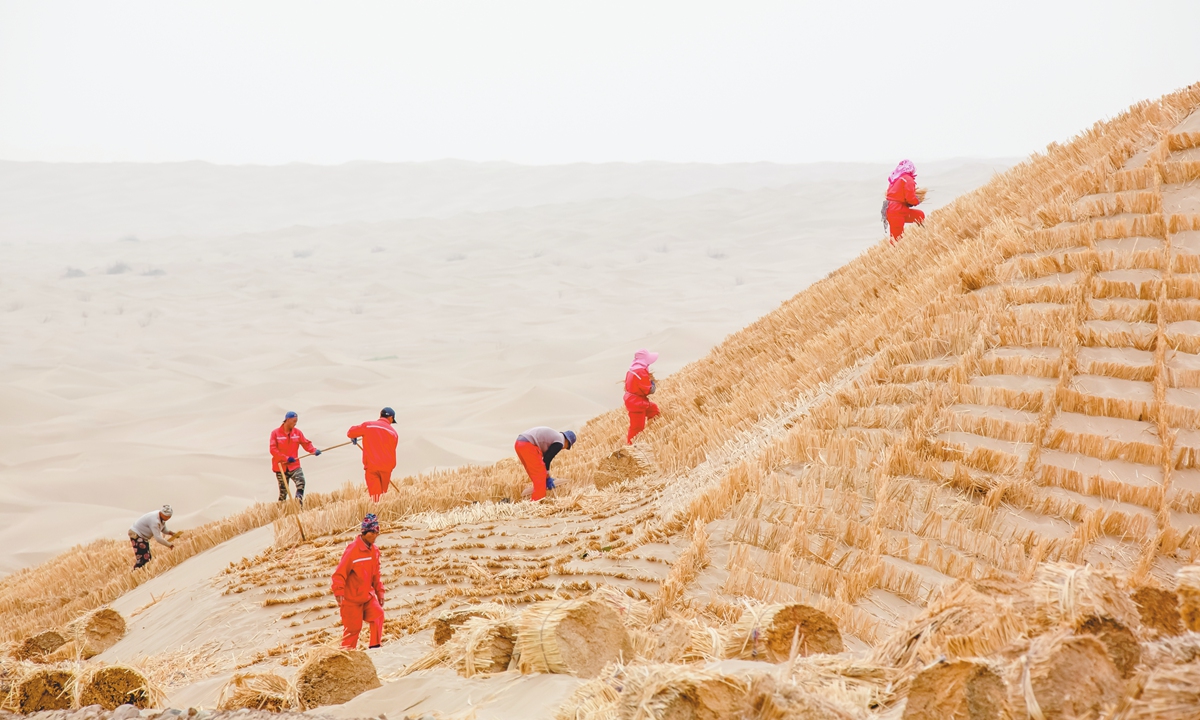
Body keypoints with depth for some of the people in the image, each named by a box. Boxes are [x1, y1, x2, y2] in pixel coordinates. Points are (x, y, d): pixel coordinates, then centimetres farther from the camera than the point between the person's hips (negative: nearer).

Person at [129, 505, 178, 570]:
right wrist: (169, 544, -26)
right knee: (141, 559, -16)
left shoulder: (162, 517, -3)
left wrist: (171, 533, -8)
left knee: (147, 558, 9)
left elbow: (163, 529, 12)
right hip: (136, 535, -10)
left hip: (144, 536, 10)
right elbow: (158, 538, -34)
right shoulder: (154, 520, -32)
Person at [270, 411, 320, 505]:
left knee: (301, 483, -21)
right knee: (283, 490, 3)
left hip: (294, 465, 2)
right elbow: (273, 449, -11)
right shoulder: (275, 433, -4)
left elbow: (306, 443, 3)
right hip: (281, 467, -2)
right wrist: (286, 458, -21)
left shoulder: (297, 432, 5)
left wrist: (314, 450, -18)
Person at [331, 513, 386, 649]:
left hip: (368, 595, 6)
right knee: (353, 628, 0)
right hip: (351, 598, -6)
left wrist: (379, 591, 11)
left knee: (378, 615, -11)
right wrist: (339, 593, -27)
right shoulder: (353, 549, -21)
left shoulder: (374, 550, 1)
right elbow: (340, 573, -21)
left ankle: (375, 646, 0)